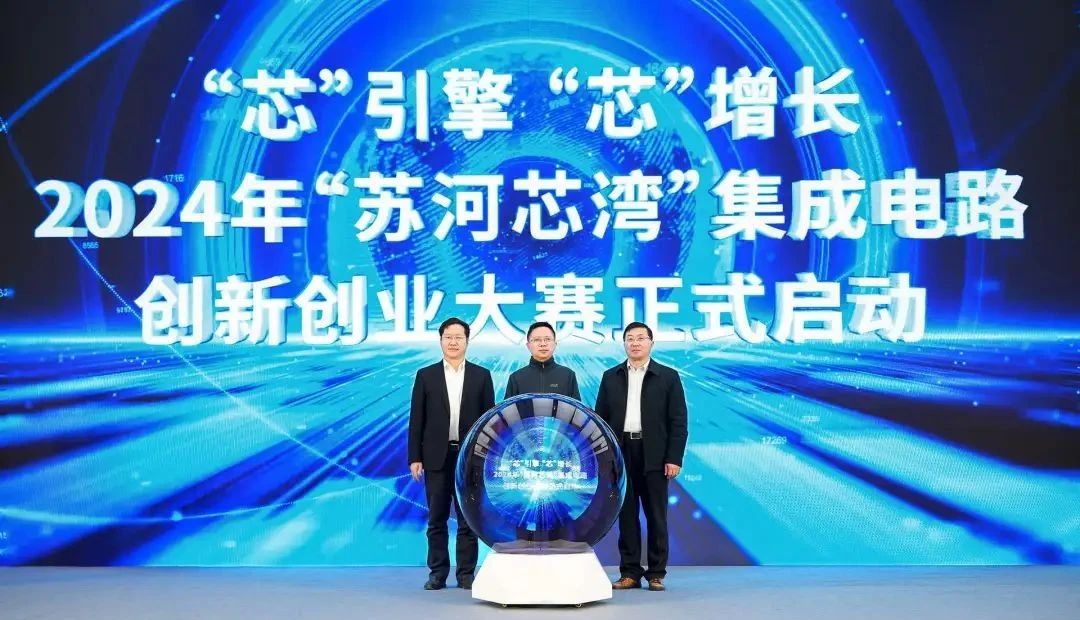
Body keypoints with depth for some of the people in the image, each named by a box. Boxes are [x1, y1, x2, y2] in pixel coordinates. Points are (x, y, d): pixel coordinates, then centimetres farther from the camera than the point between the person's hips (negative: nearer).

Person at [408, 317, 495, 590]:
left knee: (468, 518, 3)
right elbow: (416, 420, 3)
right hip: (437, 456, 0)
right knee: (437, 519, 5)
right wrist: (415, 458, -2)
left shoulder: (481, 375, 5)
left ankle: (466, 574, 10)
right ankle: (438, 573, 13)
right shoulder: (426, 375, 5)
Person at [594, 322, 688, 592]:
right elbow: (601, 418, 10)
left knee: (656, 516, 2)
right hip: (621, 454, 2)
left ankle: (656, 573, 10)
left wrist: (674, 458, -8)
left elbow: (678, 421, 0)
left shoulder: (668, 376, 3)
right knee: (626, 515, 5)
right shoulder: (611, 377, 10)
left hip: (654, 456, -2)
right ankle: (629, 572, 11)